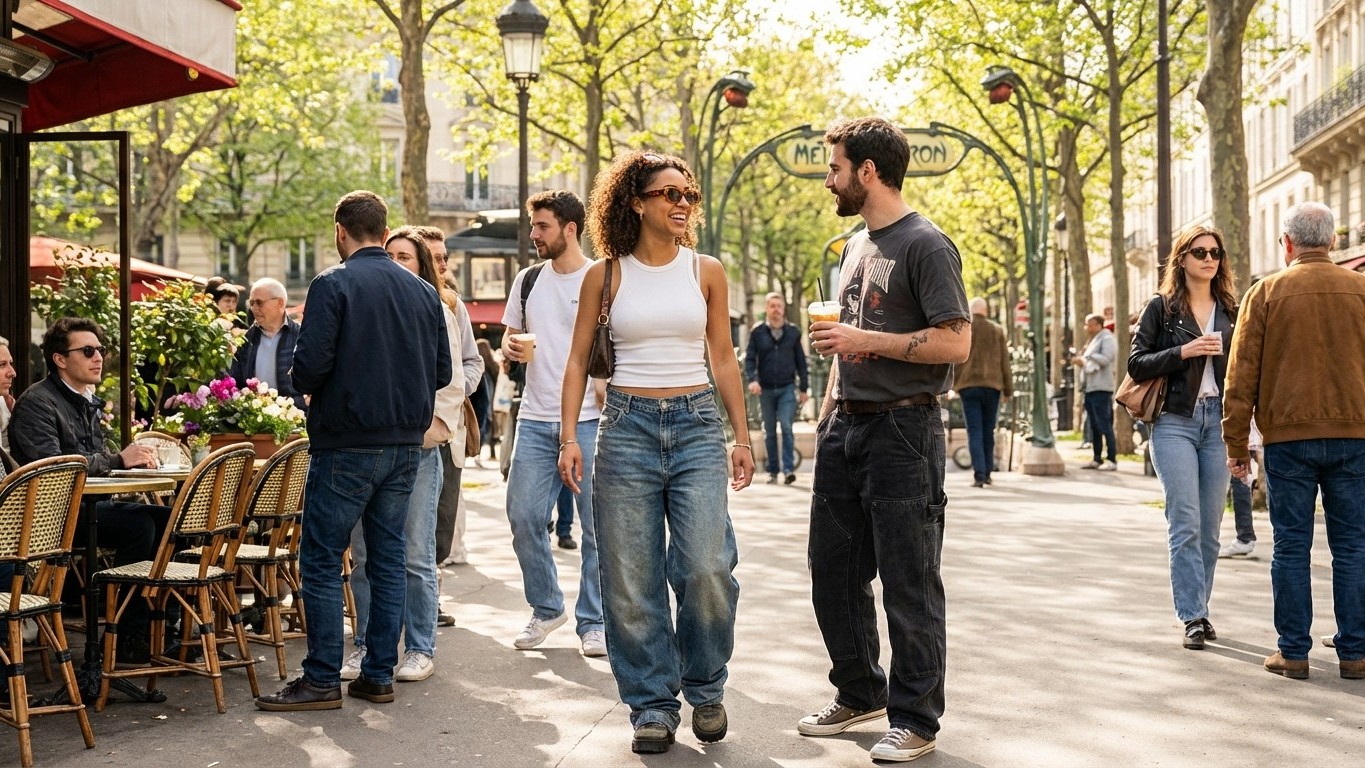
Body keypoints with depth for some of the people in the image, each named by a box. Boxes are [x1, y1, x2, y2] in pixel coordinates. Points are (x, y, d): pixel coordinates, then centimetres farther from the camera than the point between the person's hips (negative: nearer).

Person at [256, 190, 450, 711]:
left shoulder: (333, 285, -10)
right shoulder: (423, 293, 7)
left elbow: (310, 366, -17)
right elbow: (442, 372, 10)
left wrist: (307, 387, 5)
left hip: (347, 444, -6)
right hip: (405, 444, 6)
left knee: (322, 562, 1)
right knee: (388, 559, 11)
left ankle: (322, 680, 2)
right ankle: (379, 675, 15)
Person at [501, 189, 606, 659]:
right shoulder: (528, 280, 13)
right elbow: (509, 336, 21)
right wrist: (511, 348, -2)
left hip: (589, 420, -4)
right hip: (535, 420, 5)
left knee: (597, 523, -1)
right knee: (523, 516, 2)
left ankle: (593, 621, 11)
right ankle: (546, 609, 21)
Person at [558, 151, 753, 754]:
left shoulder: (706, 271, 7)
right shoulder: (605, 274, 4)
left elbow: (723, 359, 12)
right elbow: (578, 360, 7)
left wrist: (742, 437, 9)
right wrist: (569, 438, -2)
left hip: (697, 425, 0)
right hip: (628, 426, 0)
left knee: (707, 568, -11)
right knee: (632, 579, 1)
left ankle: (704, 688, 13)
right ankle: (652, 705, 14)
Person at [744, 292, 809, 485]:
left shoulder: (793, 332, 6)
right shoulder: (757, 332, 3)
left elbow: (800, 361, 10)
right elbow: (749, 358, 1)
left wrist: (803, 388, 7)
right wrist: (752, 379, -17)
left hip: (787, 388, -1)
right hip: (766, 389, 1)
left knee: (786, 426, -14)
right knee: (769, 431, 7)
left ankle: (789, 469, -14)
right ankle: (772, 471, 14)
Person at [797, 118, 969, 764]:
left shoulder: (924, 245, -10)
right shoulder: (855, 246, 16)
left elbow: (956, 343, -18)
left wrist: (865, 340, -18)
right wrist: (829, 409, 16)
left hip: (902, 429, -9)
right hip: (845, 429, 9)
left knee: (908, 585, -1)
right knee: (833, 573, 14)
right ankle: (859, 694, 30)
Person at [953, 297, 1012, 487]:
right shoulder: (997, 330, 7)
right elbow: (1005, 361, 8)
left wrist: (948, 385, 5)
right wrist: (1008, 389, 12)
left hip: (968, 386, -2)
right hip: (992, 385, 2)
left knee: (974, 432, -3)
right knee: (988, 432, 11)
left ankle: (979, 474, -13)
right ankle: (987, 473, 15)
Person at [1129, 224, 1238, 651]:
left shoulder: (1231, 310, 13)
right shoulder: (1162, 307, 3)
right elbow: (1137, 364, -2)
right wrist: (1184, 351, -14)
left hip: (1218, 421, 4)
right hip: (1174, 422, -3)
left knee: (1209, 527, 5)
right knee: (1185, 523, -9)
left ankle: (1198, 611, 15)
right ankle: (1192, 618, -6)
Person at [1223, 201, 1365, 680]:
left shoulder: (1267, 293, 1)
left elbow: (1242, 375, -1)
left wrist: (1236, 444, 5)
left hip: (1288, 435, -1)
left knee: (1291, 546, 4)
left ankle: (1293, 652, 6)